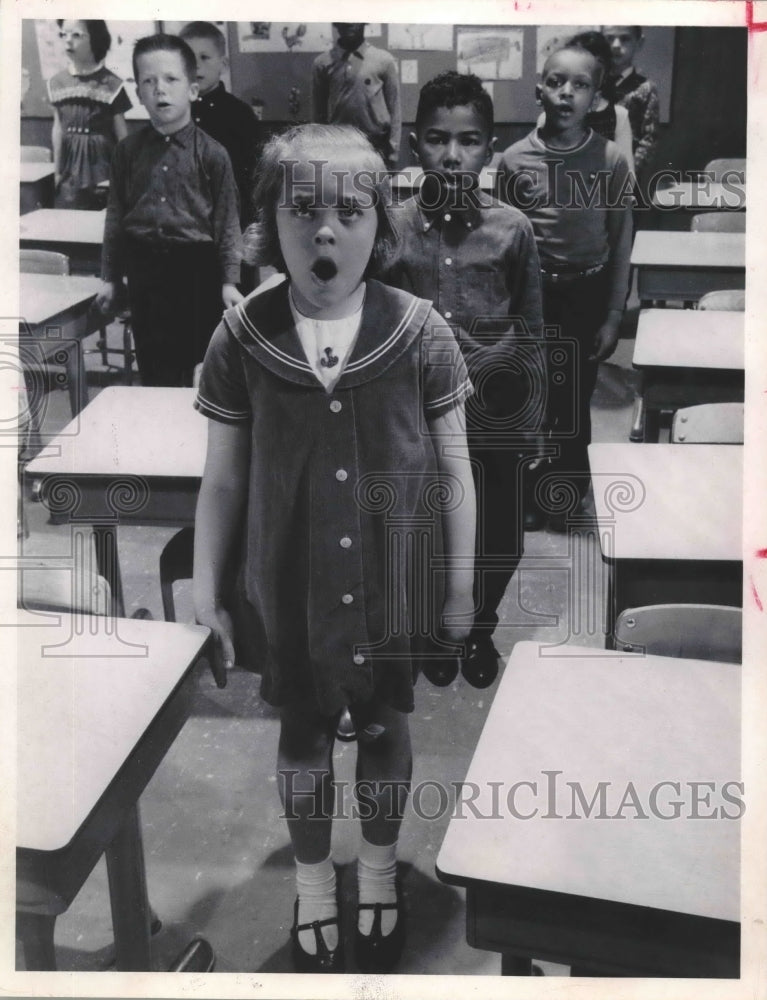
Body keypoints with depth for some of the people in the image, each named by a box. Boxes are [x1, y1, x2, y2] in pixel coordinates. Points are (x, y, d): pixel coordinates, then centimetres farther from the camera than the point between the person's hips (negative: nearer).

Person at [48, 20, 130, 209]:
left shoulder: (110, 84, -6)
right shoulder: (56, 83, 6)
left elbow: (121, 133, -1)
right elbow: (58, 127, 13)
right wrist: (57, 170, 13)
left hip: (103, 168, -4)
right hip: (70, 173, 4)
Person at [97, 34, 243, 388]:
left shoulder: (212, 153, -6)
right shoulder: (127, 150, 2)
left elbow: (227, 221, -4)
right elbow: (116, 216, 7)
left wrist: (229, 281, -6)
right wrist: (110, 277, 7)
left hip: (196, 268, -2)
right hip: (144, 268, 3)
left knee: (191, 359, 7)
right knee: (151, 365, 10)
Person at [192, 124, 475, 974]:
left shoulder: (419, 333, -12)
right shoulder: (241, 338, -11)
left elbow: (453, 472, -3)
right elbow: (222, 481, -2)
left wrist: (460, 587, 1)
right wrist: (206, 594, 2)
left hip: (394, 585, 0)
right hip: (289, 590, 0)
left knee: (384, 728, 18)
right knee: (303, 731, 18)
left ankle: (379, 871, 46)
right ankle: (312, 881, 44)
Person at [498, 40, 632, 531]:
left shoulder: (611, 160, -8)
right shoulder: (515, 159, -6)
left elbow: (621, 242, -3)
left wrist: (613, 316, -5)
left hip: (587, 293, -1)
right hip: (530, 291, 1)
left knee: (574, 398, 9)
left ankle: (569, 488, 31)